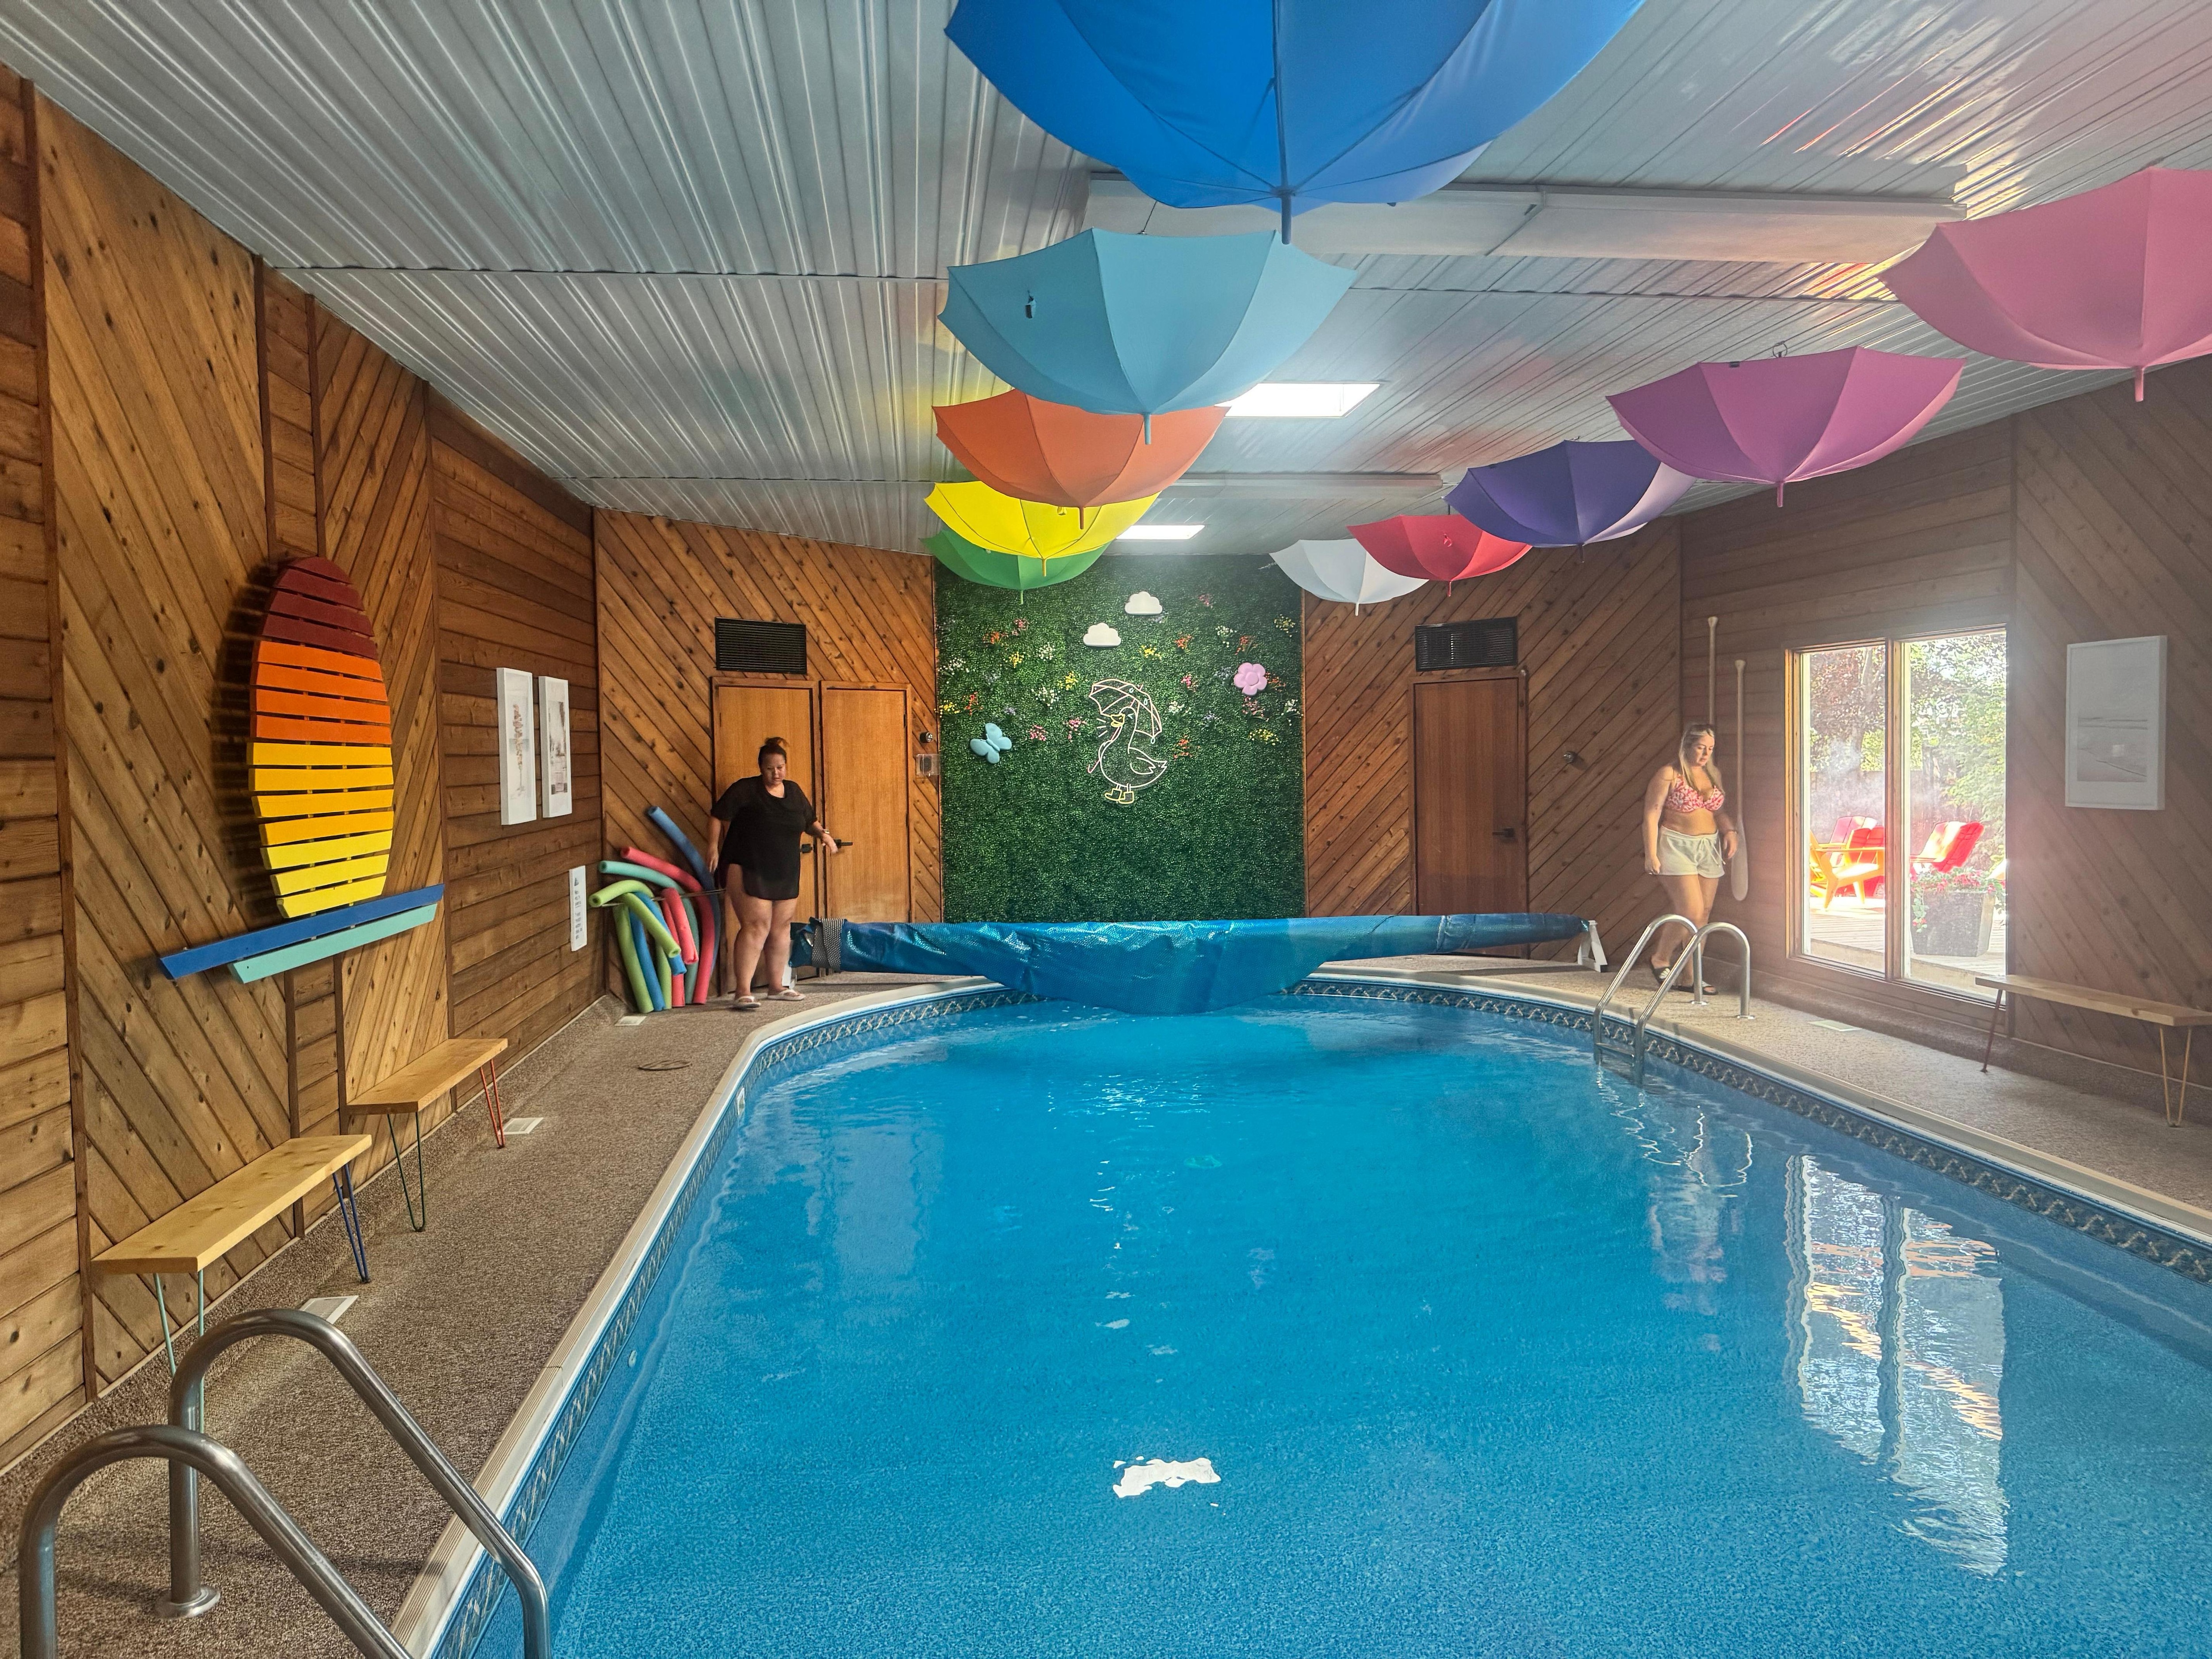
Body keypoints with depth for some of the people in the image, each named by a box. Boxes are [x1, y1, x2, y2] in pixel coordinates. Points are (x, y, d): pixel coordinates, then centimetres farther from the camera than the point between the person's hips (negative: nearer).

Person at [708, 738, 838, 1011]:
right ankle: (743, 993, -15)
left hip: (785, 874, 7)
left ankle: (778, 987, 24)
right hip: (748, 872, -6)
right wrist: (715, 846, -18)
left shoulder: (794, 792, 11)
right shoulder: (746, 789, -7)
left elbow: (810, 821, 22)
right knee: (756, 926, -15)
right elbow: (720, 816, -7)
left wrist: (823, 834, 2)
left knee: (781, 928, 12)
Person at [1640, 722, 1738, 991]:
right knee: (1691, 911, -14)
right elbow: (1651, 815, -10)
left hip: (1709, 848, 7)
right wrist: (1651, 854, -15)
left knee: (1703, 915, 5)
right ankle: (1660, 959, 7)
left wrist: (1730, 831, 0)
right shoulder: (1669, 774, -7)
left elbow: (1719, 810, 21)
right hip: (1677, 847, -7)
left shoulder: (1713, 774, 12)